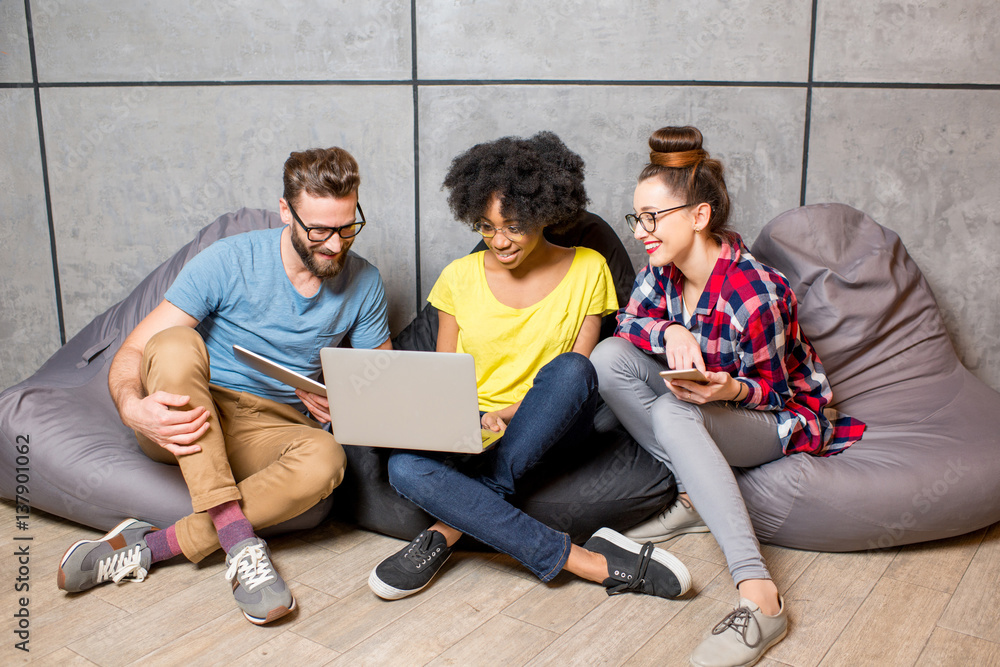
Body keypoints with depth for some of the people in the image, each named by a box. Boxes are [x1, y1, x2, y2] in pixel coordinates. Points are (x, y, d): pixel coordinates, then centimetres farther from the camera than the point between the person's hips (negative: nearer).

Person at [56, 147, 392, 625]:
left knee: (324, 459, -34)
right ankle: (239, 542, -37)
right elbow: (132, 352, -12)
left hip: (269, 432, 2)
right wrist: (133, 408, -34)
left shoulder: (364, 283, 0)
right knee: (177, 341, -34)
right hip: (184, 423, -1)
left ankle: (148, 547, -26)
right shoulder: (228, 261, -10)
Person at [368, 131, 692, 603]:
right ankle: (580, 560, -35)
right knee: (404, 467, -33)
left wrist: (510, 414, -19)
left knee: (570, 369, -35)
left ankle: (451, 528, -29)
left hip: (546, 433, -1)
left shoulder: (586, 271, 1)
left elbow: (578, 372, -2)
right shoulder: (460, 277, 4)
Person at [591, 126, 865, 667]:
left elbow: (769, 391, -17)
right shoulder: (665, 268, -10)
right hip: (708, 398, 7)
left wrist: (729, 389, -40)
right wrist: (669, 332, -21)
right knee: (610, 357, -14)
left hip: (783, 419, -7)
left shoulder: (755, 296, -29)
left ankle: (760, 600, -44)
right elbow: (629, 320, 1)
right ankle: (694, 498, -10)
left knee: (673, 415, -38)